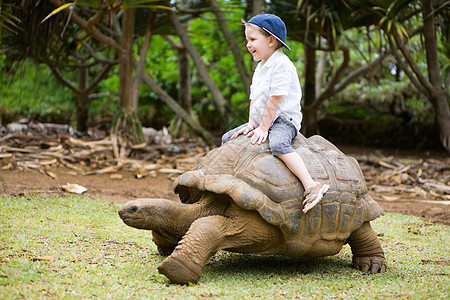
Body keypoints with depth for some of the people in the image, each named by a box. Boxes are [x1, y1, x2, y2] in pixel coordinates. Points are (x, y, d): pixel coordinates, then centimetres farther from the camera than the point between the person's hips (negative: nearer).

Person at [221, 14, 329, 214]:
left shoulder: (281, 64, -16)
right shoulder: (261, 66, 16)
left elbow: (274, 100, -21)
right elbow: (254, 98, 15)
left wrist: (263, 129, -21)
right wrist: (251, 125, 2)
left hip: (284, 120, -10)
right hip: (262, 121, 10)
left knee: (278, 145, -39)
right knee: (227, 139, 11)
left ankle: (311, 186, -46)